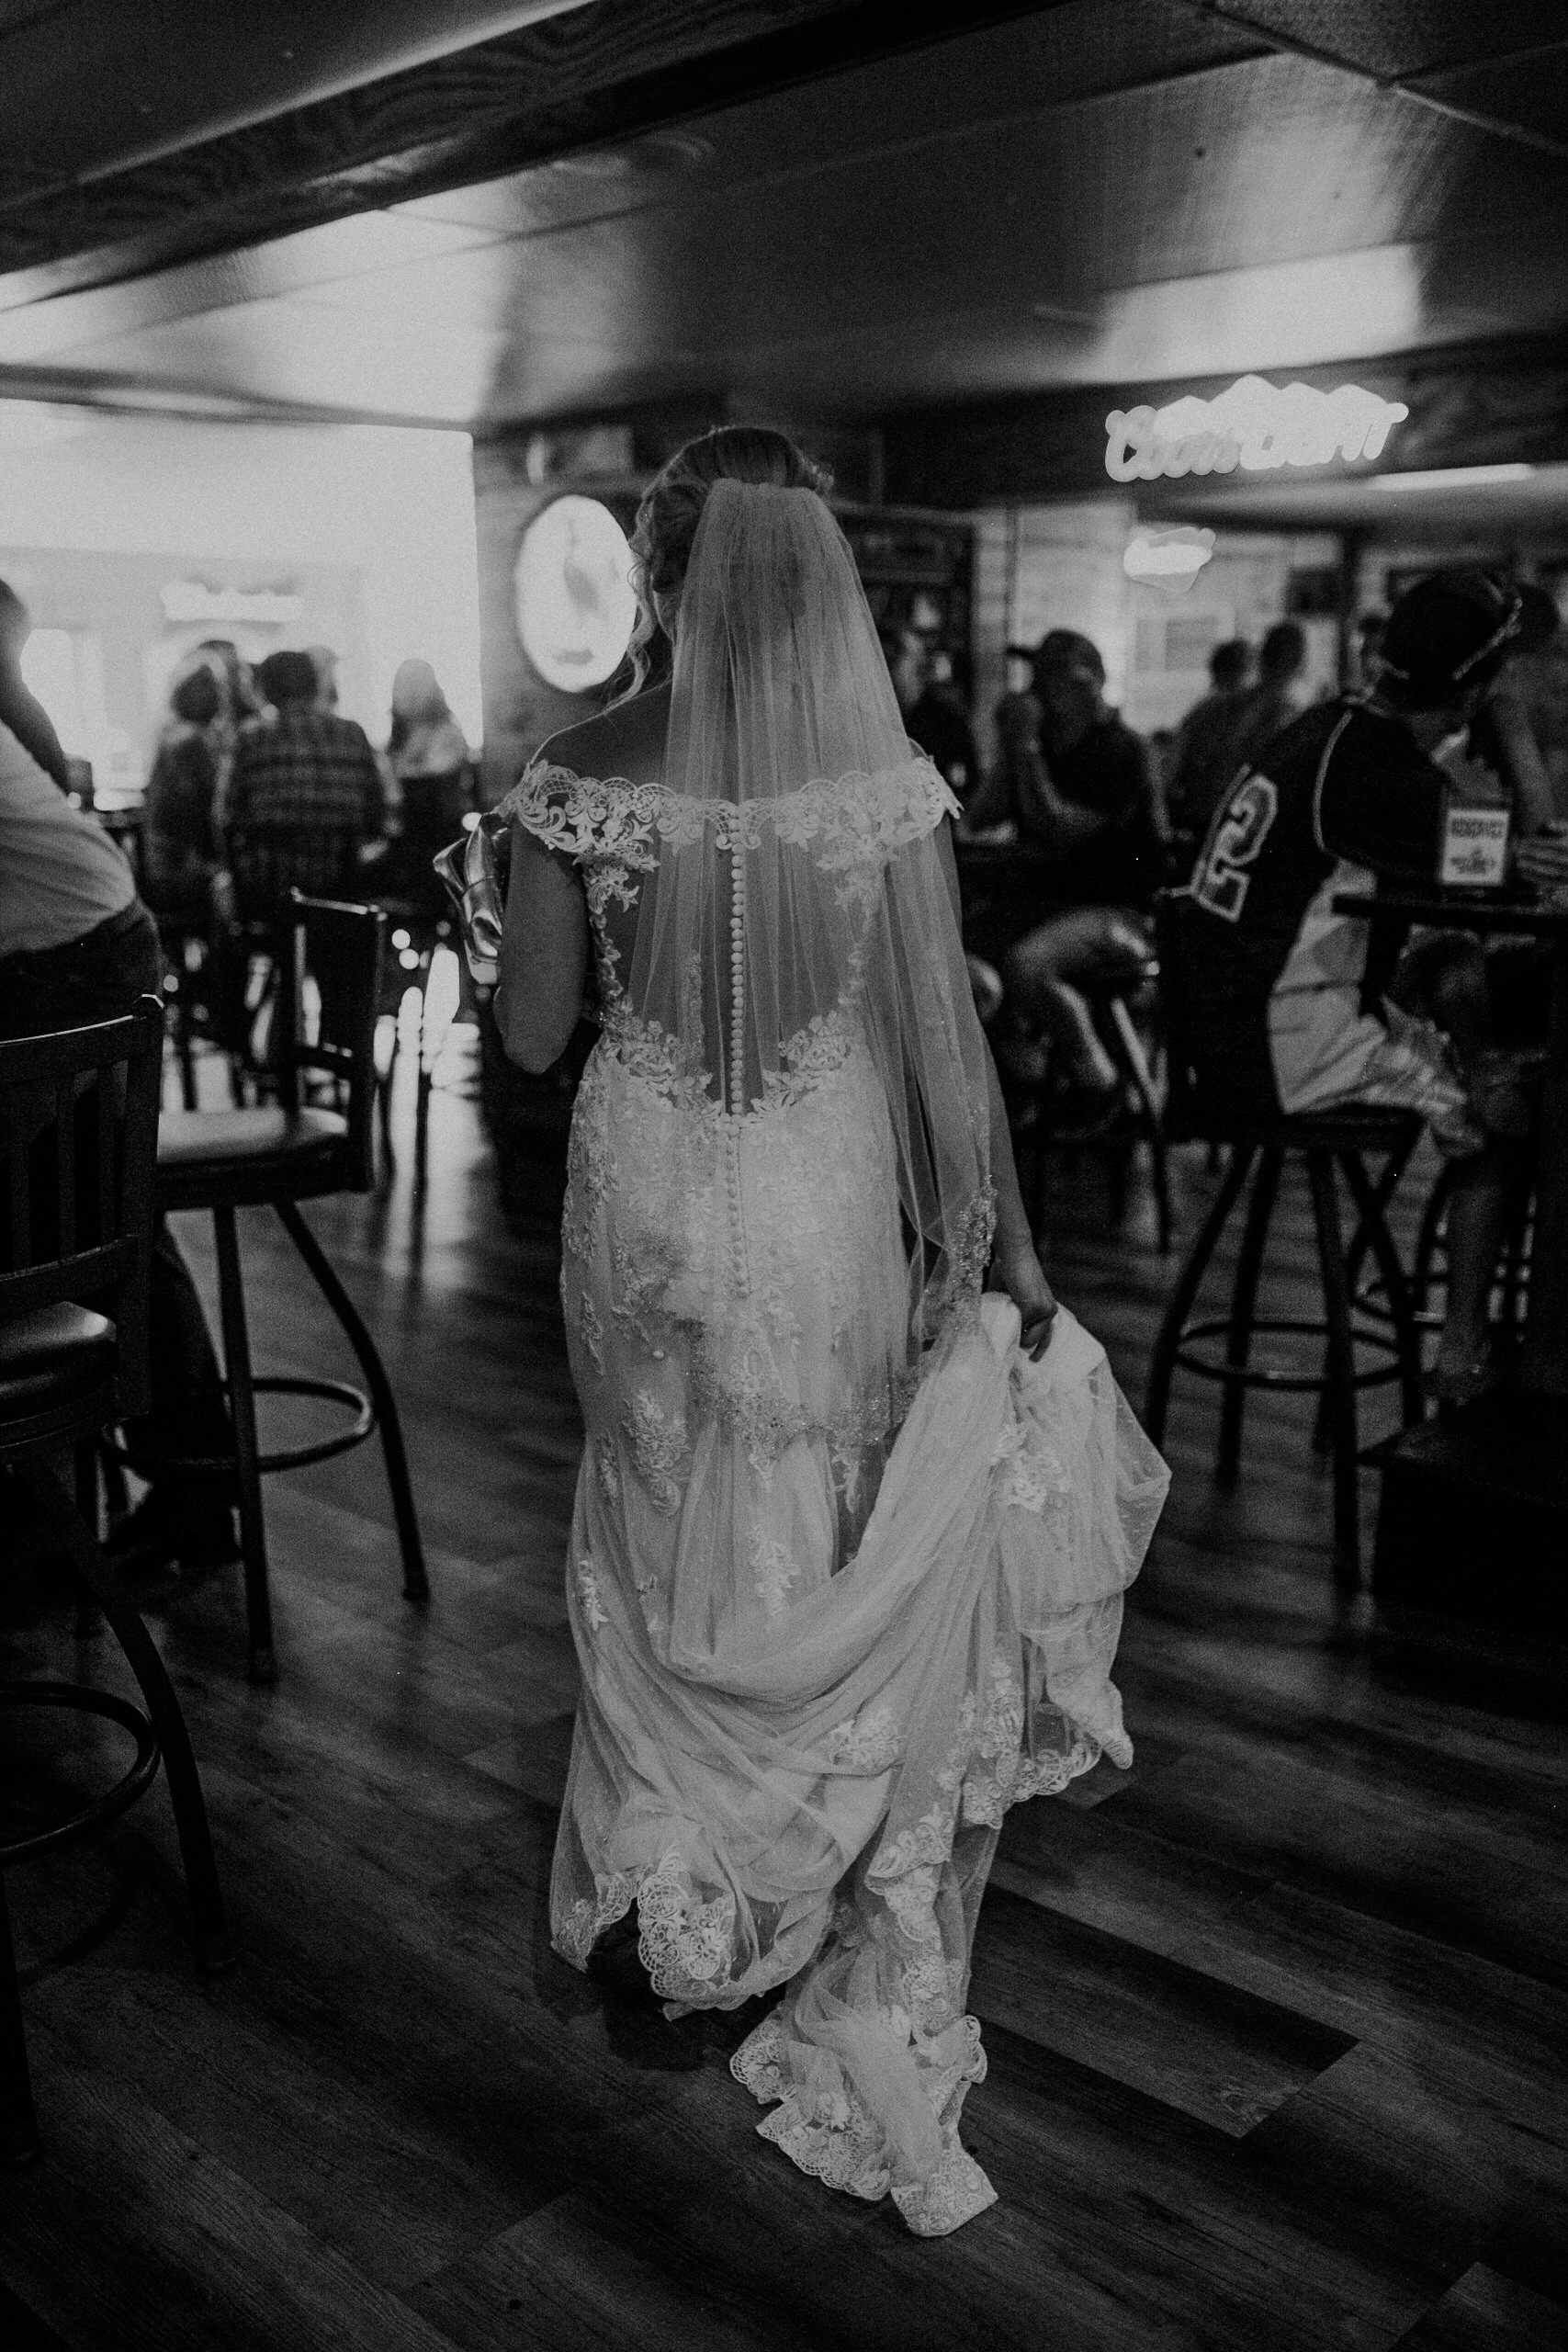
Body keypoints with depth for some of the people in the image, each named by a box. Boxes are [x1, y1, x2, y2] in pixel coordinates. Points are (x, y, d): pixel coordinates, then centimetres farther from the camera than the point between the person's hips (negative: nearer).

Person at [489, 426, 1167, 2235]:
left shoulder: (583, 771, -10)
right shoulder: (887, 780, -10)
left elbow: (528, 1034, -4)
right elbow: (943, 1044, -9)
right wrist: (1013, 1253, 0)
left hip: (642, 1200, 0)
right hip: (826, 1205, 0)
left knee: (660, 1535, 21)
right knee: (824, 1549, 18)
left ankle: (664, 1892, 36)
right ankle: (851, 1963, 32)